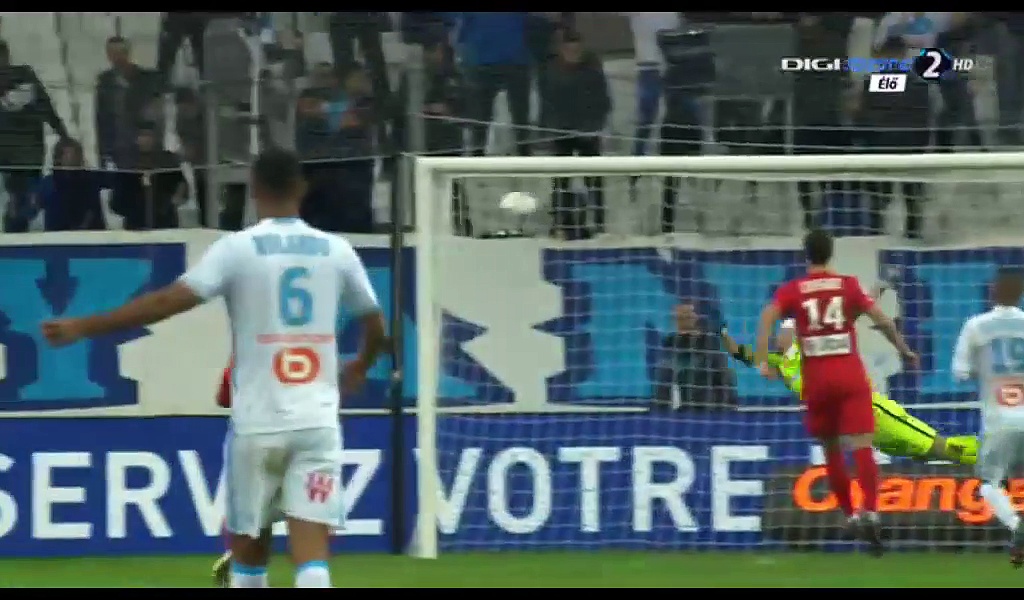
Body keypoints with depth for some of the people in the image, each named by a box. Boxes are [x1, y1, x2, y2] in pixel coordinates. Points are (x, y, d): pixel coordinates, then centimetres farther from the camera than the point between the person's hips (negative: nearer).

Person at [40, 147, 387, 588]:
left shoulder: (239, 248, -5)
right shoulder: (336, 250, 5)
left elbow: (172, 300, -14)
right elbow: (375, 325, 16)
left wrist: (83, 327, -11)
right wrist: (362, 366, 39)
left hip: (258, 423, -1)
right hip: (318, 420, 2)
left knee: (249, 547, 15)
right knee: (311, 555, -6)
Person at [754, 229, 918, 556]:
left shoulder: (791, 290, 6)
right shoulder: (848, 285, 7)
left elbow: (767, 317, -11)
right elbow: (882, 320, 4)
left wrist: (762, 360, -15)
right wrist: (905, 351, 17)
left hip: (816, 379, 1)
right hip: (851, 376, -1)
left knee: (831, 450, 18)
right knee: (861, 447, -10)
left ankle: (850, 514, 19)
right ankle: (870, 512, -29)